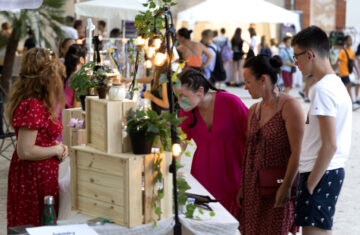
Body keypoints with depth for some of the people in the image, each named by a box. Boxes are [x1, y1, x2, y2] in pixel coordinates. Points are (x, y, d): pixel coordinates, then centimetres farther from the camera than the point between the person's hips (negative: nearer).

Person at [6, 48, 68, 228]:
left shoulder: (38, 103, 8)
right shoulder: (33, 107, -23)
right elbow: (25, 151, -25)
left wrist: (58, 147, 5)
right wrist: (56, 150, -13)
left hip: (41, 175, 10)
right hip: (34, 177, -10)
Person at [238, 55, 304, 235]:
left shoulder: (289, 107, -11)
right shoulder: (253, 110, 11)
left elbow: (297, 152, -16)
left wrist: (286, 186, -20)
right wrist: (242, 187, 12)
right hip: (253, 187, 7)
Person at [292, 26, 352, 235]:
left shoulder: (323, 89, -18)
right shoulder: (337, 84, 13)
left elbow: (329, 145, -23)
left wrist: (310, 184, -17)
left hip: (321, 173, -10)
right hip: (334, 171, 10)